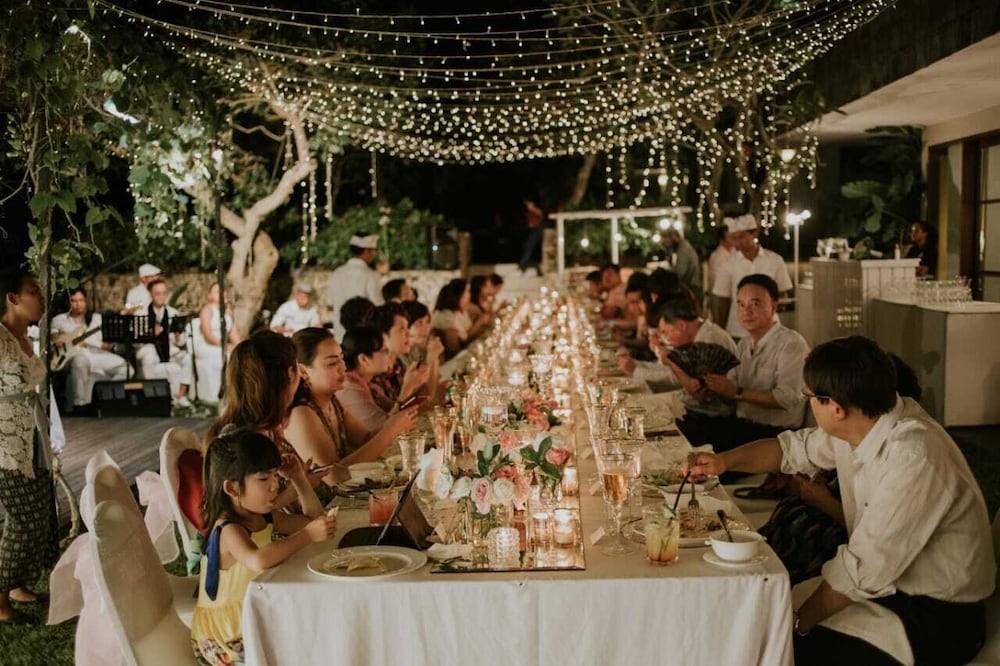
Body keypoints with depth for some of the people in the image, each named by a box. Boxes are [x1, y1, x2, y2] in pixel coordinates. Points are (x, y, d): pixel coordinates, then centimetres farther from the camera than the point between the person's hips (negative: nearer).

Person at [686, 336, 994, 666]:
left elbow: (864, 569, -26)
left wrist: (799, 622, -15)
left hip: (935, 620, -8)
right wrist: (724, 461, 1)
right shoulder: (859, 427, -4)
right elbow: (795, 448, 15)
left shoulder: (914, 459, -30)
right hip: (885, 584, 8)